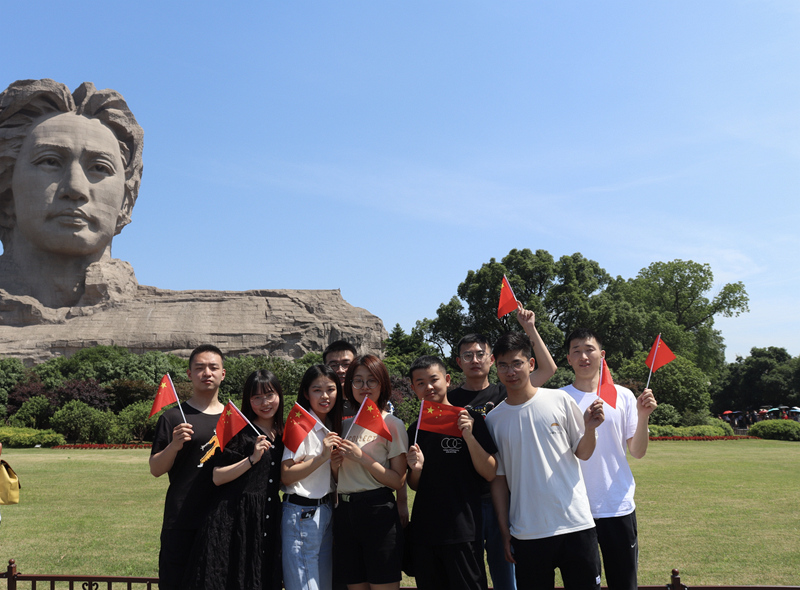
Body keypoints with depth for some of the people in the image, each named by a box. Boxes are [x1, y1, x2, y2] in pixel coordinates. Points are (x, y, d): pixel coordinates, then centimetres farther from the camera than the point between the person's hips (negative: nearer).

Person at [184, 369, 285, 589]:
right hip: (234, 519, -5)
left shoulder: (282, 435, 13)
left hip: (268, 521, 5)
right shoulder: (239, 430, -4)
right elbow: (217, 477, -10)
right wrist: (252, 458, -18)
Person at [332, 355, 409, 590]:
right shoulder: (345, 425, 13)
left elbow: (398, 481, -10)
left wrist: (361, 458, -15)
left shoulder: (392, 424, -3)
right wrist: (335, 465, -2)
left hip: (378, 511, -5)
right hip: (345, 512, 5)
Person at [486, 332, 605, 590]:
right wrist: (505, 531, 6)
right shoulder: (494, 419, 3)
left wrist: (590, 428, -13)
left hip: (575, 523, -1)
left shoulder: (560, 400, 0)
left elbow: (583, 454, 6)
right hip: (526, 534, 1)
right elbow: (498, 479, 8)